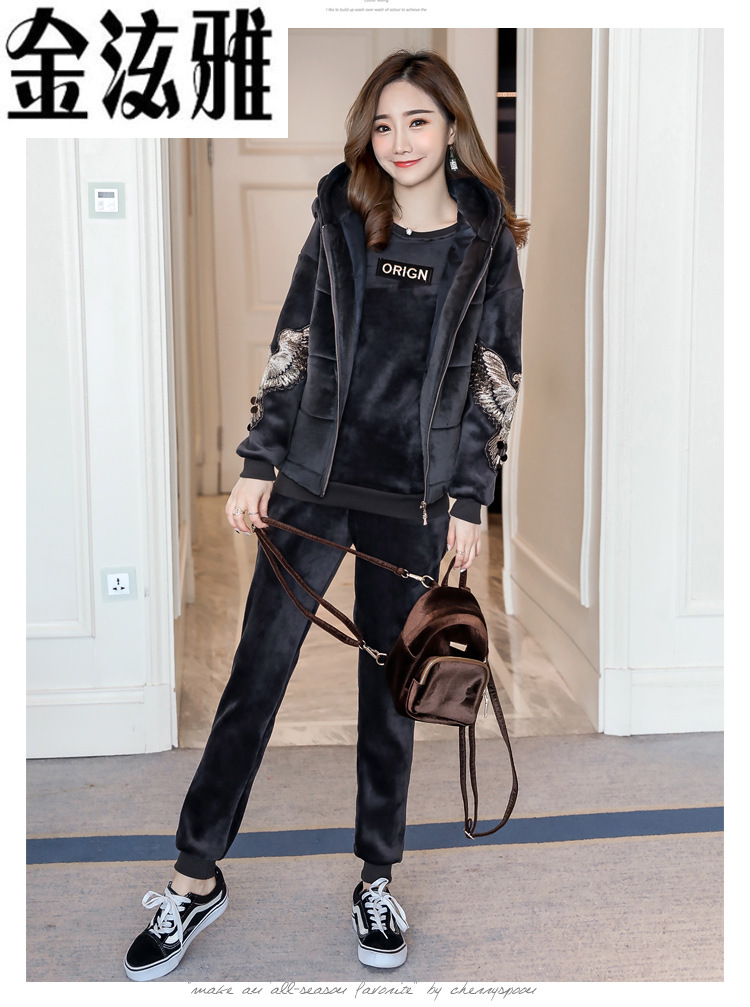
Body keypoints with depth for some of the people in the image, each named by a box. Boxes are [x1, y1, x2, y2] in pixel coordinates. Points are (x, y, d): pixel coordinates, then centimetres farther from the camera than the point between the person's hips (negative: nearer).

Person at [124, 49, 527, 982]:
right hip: (314, 481, 1)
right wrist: (258, 465, 1)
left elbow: (495, 383, 3)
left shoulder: (488, 243, 2)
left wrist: (470, 502, 0)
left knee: (389, 689, 10)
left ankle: (377, 878, 26)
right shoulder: (340, 224, 4)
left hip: (412, 499, 0)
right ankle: (196, 877, 16)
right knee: (256, 673, 3)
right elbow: (290, 348, 5)